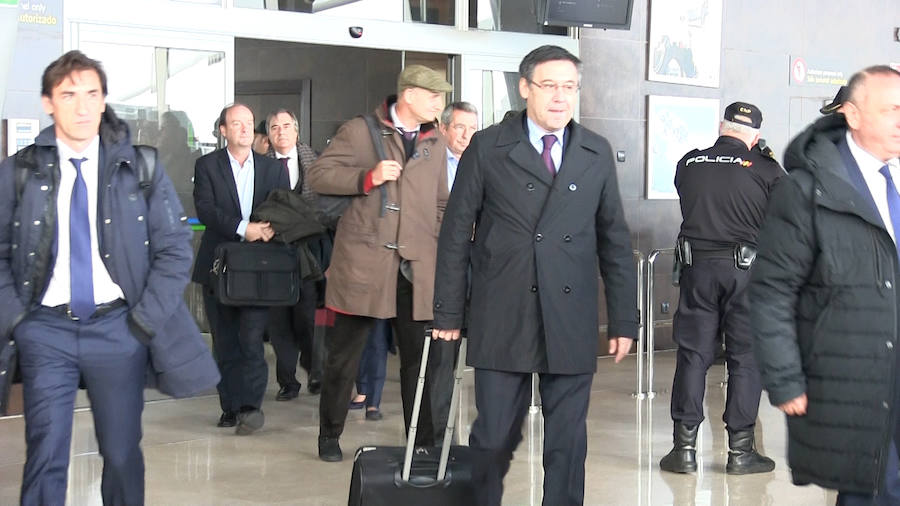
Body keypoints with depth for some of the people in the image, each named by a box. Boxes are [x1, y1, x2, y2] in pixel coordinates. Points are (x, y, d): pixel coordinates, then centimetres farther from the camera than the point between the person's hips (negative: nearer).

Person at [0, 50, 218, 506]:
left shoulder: (140, 167, -1)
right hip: (46, 329, 0)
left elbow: (175, 247, 0)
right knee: (45, 456, -1)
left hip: (118, 327, 0)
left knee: (123, 454, 10)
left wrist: (145, 318, -7)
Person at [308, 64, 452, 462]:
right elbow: (318, 176, -3)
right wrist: (367, 177, -16)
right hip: (362, 262, -3)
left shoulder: (435, 144, 16)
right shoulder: (359, 131, 1)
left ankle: (423, 442, 14)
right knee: (344, 355, 6)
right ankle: (330, 436, 21)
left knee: (419, 356, 4)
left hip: (416, 266, 4)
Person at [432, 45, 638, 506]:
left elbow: (614, 239, 11)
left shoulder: (597, 153, 9)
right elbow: (456, 233, 3)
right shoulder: (487, 147, 2)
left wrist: (624, 320, 8)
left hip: (572, 324, 2)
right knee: (494, 436, 4)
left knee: (567, 441, 6)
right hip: (502, 321, -2)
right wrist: (448, 313, 1)